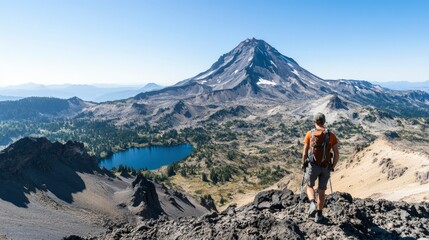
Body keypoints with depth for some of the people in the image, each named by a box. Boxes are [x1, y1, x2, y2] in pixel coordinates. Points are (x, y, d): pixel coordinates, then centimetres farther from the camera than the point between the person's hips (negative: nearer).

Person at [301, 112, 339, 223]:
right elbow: (337, 154, -3)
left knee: (310, 186, 20)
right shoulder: (331, 135, -3)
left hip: (312, 166, -2)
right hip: (326, 167, 2)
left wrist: (303, 164, 10)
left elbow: (305, 152, -6)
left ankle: (313, 204, -6)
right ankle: (318, 215, 23)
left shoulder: (310, 134, -7)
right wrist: (332, 167, 12)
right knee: (321, 191, 17)